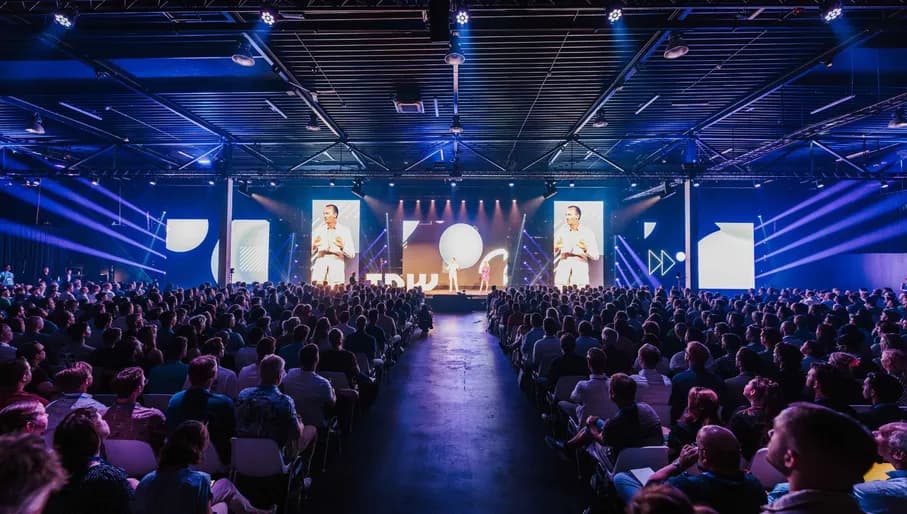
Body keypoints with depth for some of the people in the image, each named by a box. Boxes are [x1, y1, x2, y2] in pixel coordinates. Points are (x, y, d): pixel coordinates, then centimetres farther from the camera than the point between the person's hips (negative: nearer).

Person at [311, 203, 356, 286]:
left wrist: (342, 247, -14)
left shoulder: (345, 231, 7)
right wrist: (314, 246, -10)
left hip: (337, 264, -1)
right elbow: (310, 252, 10)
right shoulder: (318, 230, 12)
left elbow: (352, 254, 4)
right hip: (320, 263, 1)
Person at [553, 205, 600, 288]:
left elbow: (596, 256, 4)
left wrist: (586, 249, -14)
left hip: (580, 268, -1)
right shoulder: (561, 231, 8)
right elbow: (552, 253, 7)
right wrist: (556, 248, -14)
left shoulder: (588, 232, 5)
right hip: (563, 267, 1)